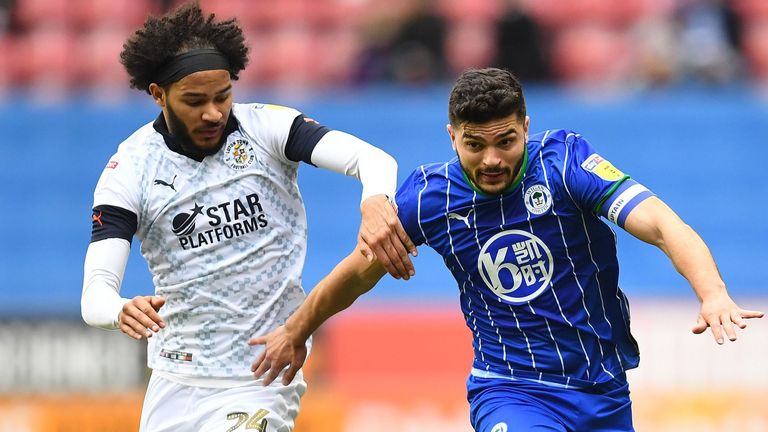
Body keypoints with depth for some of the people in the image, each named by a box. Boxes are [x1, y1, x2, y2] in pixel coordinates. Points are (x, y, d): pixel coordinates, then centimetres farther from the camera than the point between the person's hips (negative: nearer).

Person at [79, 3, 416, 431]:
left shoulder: (266, 129, -8)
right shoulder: (130, 168, -6)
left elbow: (373, 159, -21)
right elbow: (95, 293, -13)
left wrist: (376, 203, -45)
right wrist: (121, 311, -38)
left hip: (261, 380, -2)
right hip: (175, 378, 2)